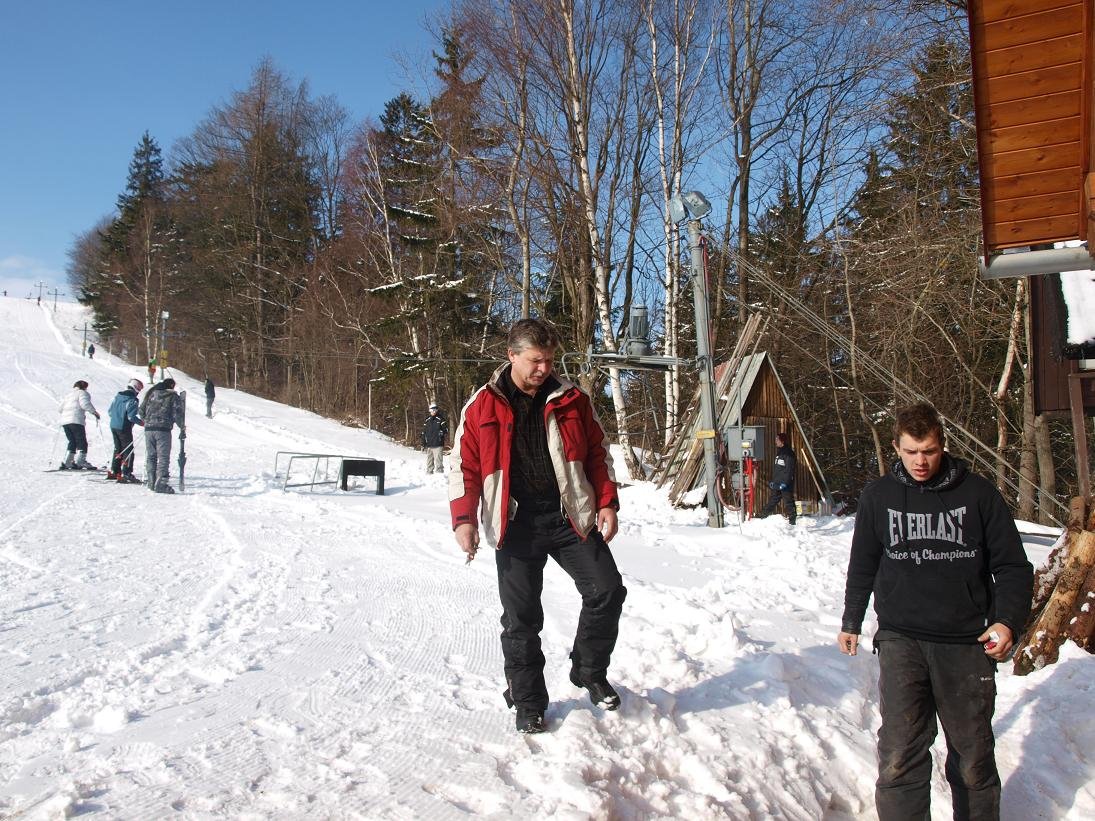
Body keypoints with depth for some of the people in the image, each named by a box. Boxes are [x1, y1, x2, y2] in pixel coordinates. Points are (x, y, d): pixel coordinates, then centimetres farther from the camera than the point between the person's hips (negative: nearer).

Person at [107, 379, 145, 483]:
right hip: (124, 428, -8)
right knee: (128, 451, -1)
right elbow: (131, 416, -21)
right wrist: (141, 422, -7)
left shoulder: (117, 396, 7)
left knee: (118, 449, 20)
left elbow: (109, 412, 13)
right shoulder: (132, 400, -16)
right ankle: (126, 474, -5)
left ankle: (114, 471, 25)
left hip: (113, 426, 8)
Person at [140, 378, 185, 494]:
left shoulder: (152, 394, 14)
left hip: (149, 429, 5)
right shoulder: (174, 397, 1)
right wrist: (182, 427, 8)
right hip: (163, 429, -5)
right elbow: (177, 414, -5)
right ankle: (160, 484, -10)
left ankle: (151, 483, 14)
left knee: (150, 456, 13)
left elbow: (141, 410, 16)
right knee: (163, 457, -3)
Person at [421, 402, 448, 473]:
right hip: (429, 445, 5)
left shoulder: (440, 419, -1)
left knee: (438, 460, -8)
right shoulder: (427, 420, 13)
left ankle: (439, 472, -5)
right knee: (429, 461, 12)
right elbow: (423, 432, 17)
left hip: (437, 444, -5)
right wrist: (423, 443, 13)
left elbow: (445, 429, -1)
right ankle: (428, 472, 21)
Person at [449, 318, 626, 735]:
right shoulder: (482, 406, 1)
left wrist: (607, 503, 2)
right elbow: (463, 465, 3)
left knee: (607, 591, -6)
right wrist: (464, 518, -7)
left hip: (570, 518, 2)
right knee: (521, 618, 4)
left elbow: (598, 455, 12)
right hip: (516, 525, -1)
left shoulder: (572, 401, 6)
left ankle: (589, 672, 19)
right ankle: (528, 704, 20)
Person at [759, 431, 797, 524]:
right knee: (772, 501, 13)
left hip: (786, 485, -9)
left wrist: (785, 483, -22)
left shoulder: (789, 454, -12)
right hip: (777, 484, 9)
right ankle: (763, 515, 17)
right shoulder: (778, 452, 17)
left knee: (788, 502, -4)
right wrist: (773, 481, 20)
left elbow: (789, 470, -18)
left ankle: (792, 520, 3)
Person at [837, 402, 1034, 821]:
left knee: (974, 758, 10)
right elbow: (862, 565, 18)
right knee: (899, 758, -11)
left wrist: (1007, 620, -9)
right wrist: (851, 621, 23)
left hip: (967, 644, 0)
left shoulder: (977, 493, 1)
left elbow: (1012, 565, 6)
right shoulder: (878, 496, 6)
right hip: (901, 640, 0)